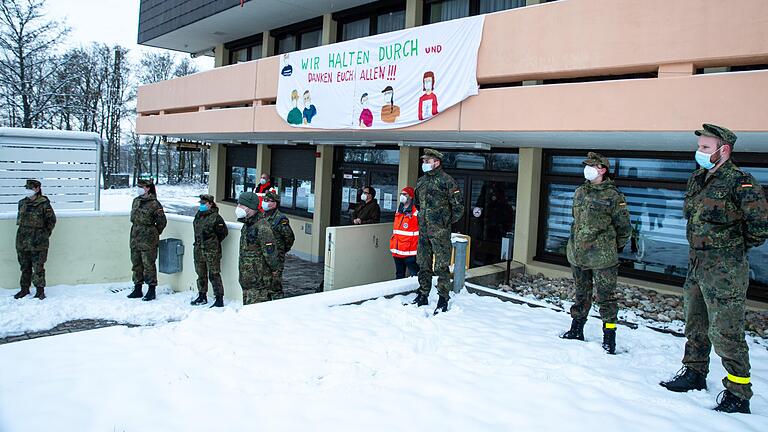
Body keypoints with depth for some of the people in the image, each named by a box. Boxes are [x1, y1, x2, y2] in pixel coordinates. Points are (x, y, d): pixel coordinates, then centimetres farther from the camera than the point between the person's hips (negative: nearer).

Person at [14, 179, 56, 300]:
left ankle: (40, 291, 5)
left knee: (38, 267, -2)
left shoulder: (44, 204, -7)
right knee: (25, 267, 14)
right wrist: (23, 233, 14)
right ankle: (24, 289, 25)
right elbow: (19, 220, 21)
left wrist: (45, 234, -2)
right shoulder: (22, 203, 9)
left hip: (38, 242, -5)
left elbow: (51, 220, -1)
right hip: (22, 241, 6)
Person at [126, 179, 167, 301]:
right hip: (135, 237, 7)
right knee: (136, 263, 13)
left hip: (148, 240, -7)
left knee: (148, 264, -4)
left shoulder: (154, 203, -11)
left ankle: (152, 290, 5)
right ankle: (137, 289, 23)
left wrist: (154, 234, 5)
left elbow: (162, 221, -5)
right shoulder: (136, 201, 10)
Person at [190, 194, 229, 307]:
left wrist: (214, 243, 0)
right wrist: (199, 242, 16)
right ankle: (202, 296, 30)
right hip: (198, 250, 7)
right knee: (201, 274, 17)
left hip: (212, 251, -7)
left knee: (214, 275, -6)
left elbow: (224, 232, -5)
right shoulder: (198, 215, 10)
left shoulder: (216, 217, -11)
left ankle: (219, 299, -2)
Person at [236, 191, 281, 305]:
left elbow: (270, 252, -20)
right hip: (246, 277, 10)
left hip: (258, 279, -10)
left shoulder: (262, 228, -21)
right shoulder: (246, 226, 11)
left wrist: (274, 268, -9)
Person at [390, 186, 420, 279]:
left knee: (415, 275, -8)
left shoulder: (416, 213, -11)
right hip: (397, 252, 8)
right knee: (399, 275, 17)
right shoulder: (398, 211, 14)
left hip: (409, 252, -8)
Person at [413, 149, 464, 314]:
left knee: (441, 266, -4)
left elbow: (458, 206, -8)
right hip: (423, 231, 7)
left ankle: (443, 300, 4)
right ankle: (423, 296, 24)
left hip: (440, 232, -7)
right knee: (423, 265, 13)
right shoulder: (421, 181, 13)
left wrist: (447, 222, -2)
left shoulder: (446, 180, -8)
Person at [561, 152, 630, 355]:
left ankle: (609, 336, 11)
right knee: (581, 294, 18)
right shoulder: (579, 192, 10)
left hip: (602, 258, -6)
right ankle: (576, 330, 29)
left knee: (606, 297, 1)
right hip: (577, 255, 6)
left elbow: (624, 227, -2)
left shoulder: (613, 196, -9)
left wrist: (614, 248, 3)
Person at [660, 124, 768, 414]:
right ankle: (694, 373, 35)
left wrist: (736, 248, -2)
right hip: (696, 265, 8)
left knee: (726, 333, -3)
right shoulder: (697, 179, 9)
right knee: (695, 325, 19)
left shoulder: (741, 183, -15)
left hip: (725, 271, -8)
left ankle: (738, 393, 9)